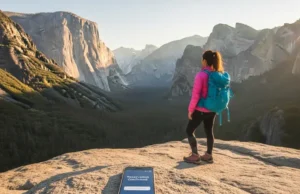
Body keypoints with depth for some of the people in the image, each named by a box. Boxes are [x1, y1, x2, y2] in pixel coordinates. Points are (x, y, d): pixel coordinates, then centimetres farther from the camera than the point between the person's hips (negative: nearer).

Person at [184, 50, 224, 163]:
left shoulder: (201, 75, -19)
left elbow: (195, 95, -19)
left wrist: (190, 109, -10)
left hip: (200, 110, -7)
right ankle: (209, 155, 28)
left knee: (189, 131, 9)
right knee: (209, 131, 19)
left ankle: (195, 155, 10)